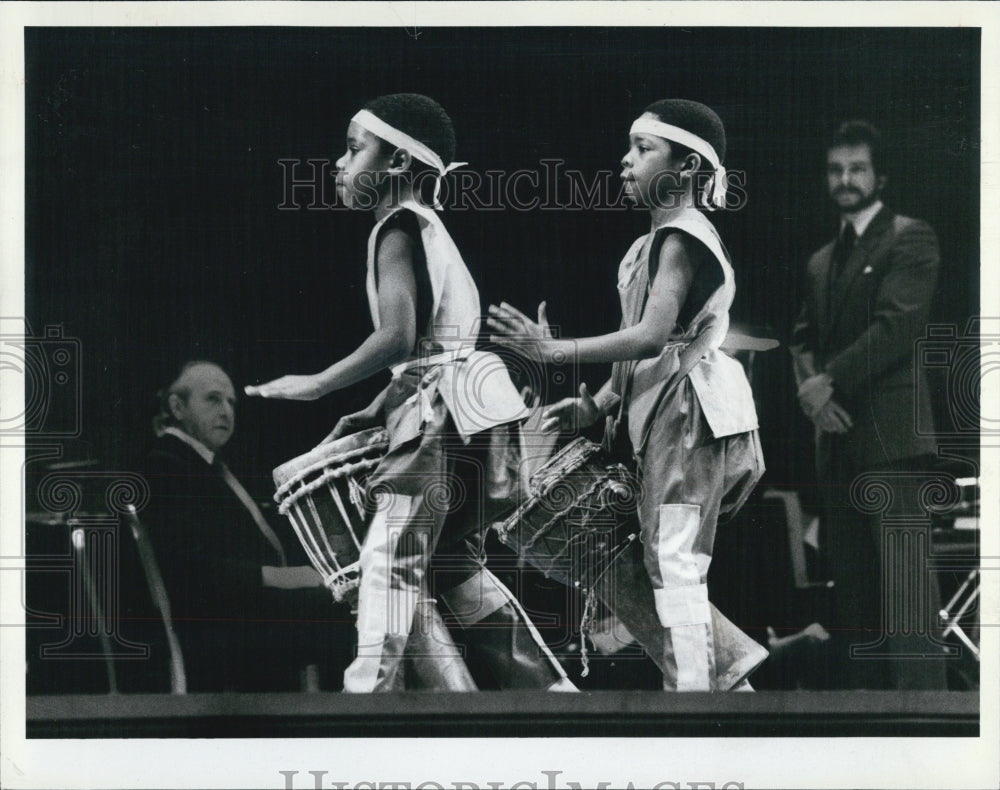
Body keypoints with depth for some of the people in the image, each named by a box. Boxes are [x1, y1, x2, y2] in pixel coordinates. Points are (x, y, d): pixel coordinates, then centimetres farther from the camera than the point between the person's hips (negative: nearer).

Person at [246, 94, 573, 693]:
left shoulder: (398, 227, -9)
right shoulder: (428, 227, 20)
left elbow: (397, 337, -21)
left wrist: (316, 385, -15)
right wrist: (374, 413, 17)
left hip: (440, 412, -10)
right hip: (456, 416, 10)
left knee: (389, 559, -11)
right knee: (455, 563, 14)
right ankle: (546, 686, 17)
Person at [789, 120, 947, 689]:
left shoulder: (911, 239, 0)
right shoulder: (821, 261, 23)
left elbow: (898, 325, -12)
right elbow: (805, 337, 19)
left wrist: (829, 380, -11)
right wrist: (810, 386, -2)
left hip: (890, 431, -7)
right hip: (838, 436, 7)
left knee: (903, 578, -13)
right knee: (852, 582, 6)